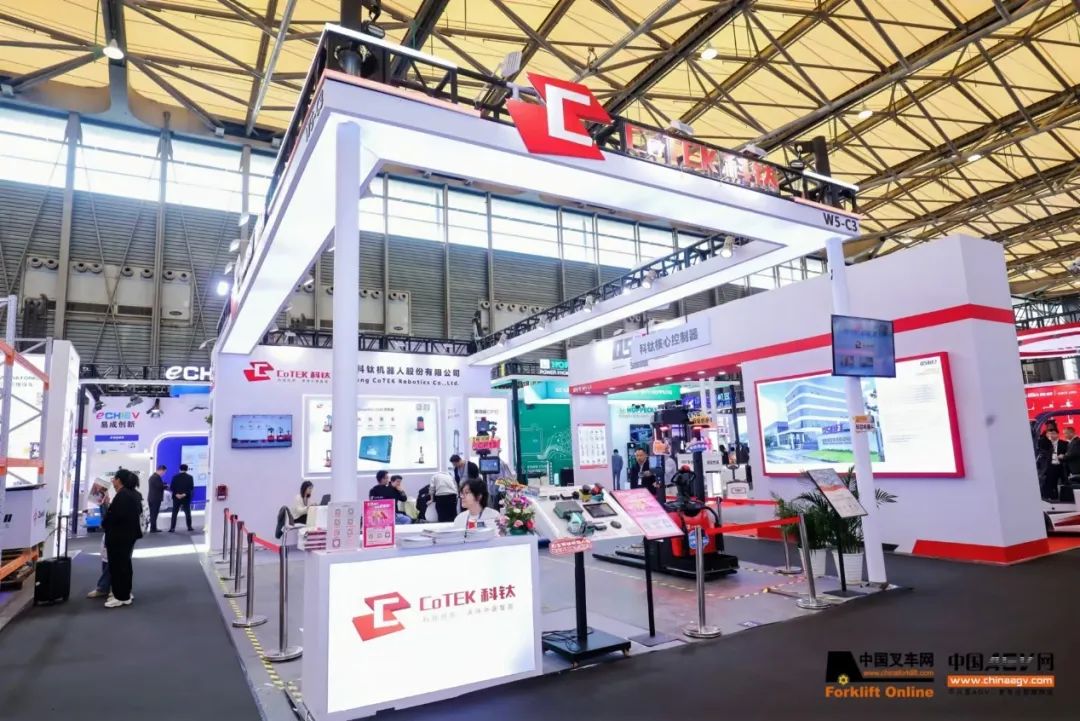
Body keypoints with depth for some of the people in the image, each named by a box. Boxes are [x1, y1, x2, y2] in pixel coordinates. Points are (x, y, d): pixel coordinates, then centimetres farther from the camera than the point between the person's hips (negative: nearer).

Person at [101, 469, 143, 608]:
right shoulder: (134, 493, 10)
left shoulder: (122, 495, -21)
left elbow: (114, 515, -26)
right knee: (125, 563, 18)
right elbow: (138, 511, 16)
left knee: (117, 565, -1)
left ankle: (121, 597, 4)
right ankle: (125, 593, 26)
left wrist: (104, 524, -6)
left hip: (119, 535, -10)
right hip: (129, 533, 10)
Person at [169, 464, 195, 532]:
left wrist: (176, 494, -9)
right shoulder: (189, 477, -2)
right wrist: (185, 494, -11)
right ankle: (189, 527, 13)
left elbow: (171, 487, -7)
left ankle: (172, 528, 1)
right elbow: (191, 487, -10)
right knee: (187, 513, 9)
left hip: (176, 498, 0)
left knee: (174, 513, 5)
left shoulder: (175, 477, -1)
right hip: (186, 498, 0)